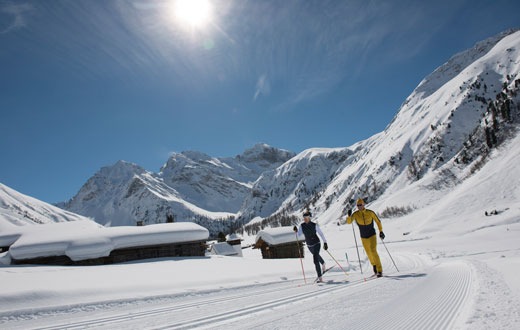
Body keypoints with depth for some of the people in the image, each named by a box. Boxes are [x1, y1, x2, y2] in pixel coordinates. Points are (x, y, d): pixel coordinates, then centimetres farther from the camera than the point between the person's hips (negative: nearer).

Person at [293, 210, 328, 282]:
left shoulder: (314, 225, -17)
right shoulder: (302, 225, -8)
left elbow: (321, 234, -10)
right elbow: (299, 234, -8)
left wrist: (325, 243, -13)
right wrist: (296, 230, -28)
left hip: (316, 243, -5)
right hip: (309, 245, 5)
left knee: (315, 260, -18)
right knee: (316, 256, 29)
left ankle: (320, 277, -11)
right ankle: (323, 263, 62)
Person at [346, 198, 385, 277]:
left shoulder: (370, 213, -12)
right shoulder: (356, 214, -8)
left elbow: (378, 221, 0)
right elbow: (349, 222, -18)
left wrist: (381, 231, -3)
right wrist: (349, 216, -38)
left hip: (372, 235, -3)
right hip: (364, 237, 3)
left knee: (373, 251, -15)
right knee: (369, 253, 13)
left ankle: (379, 270, -9)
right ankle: (374, 265, 37)